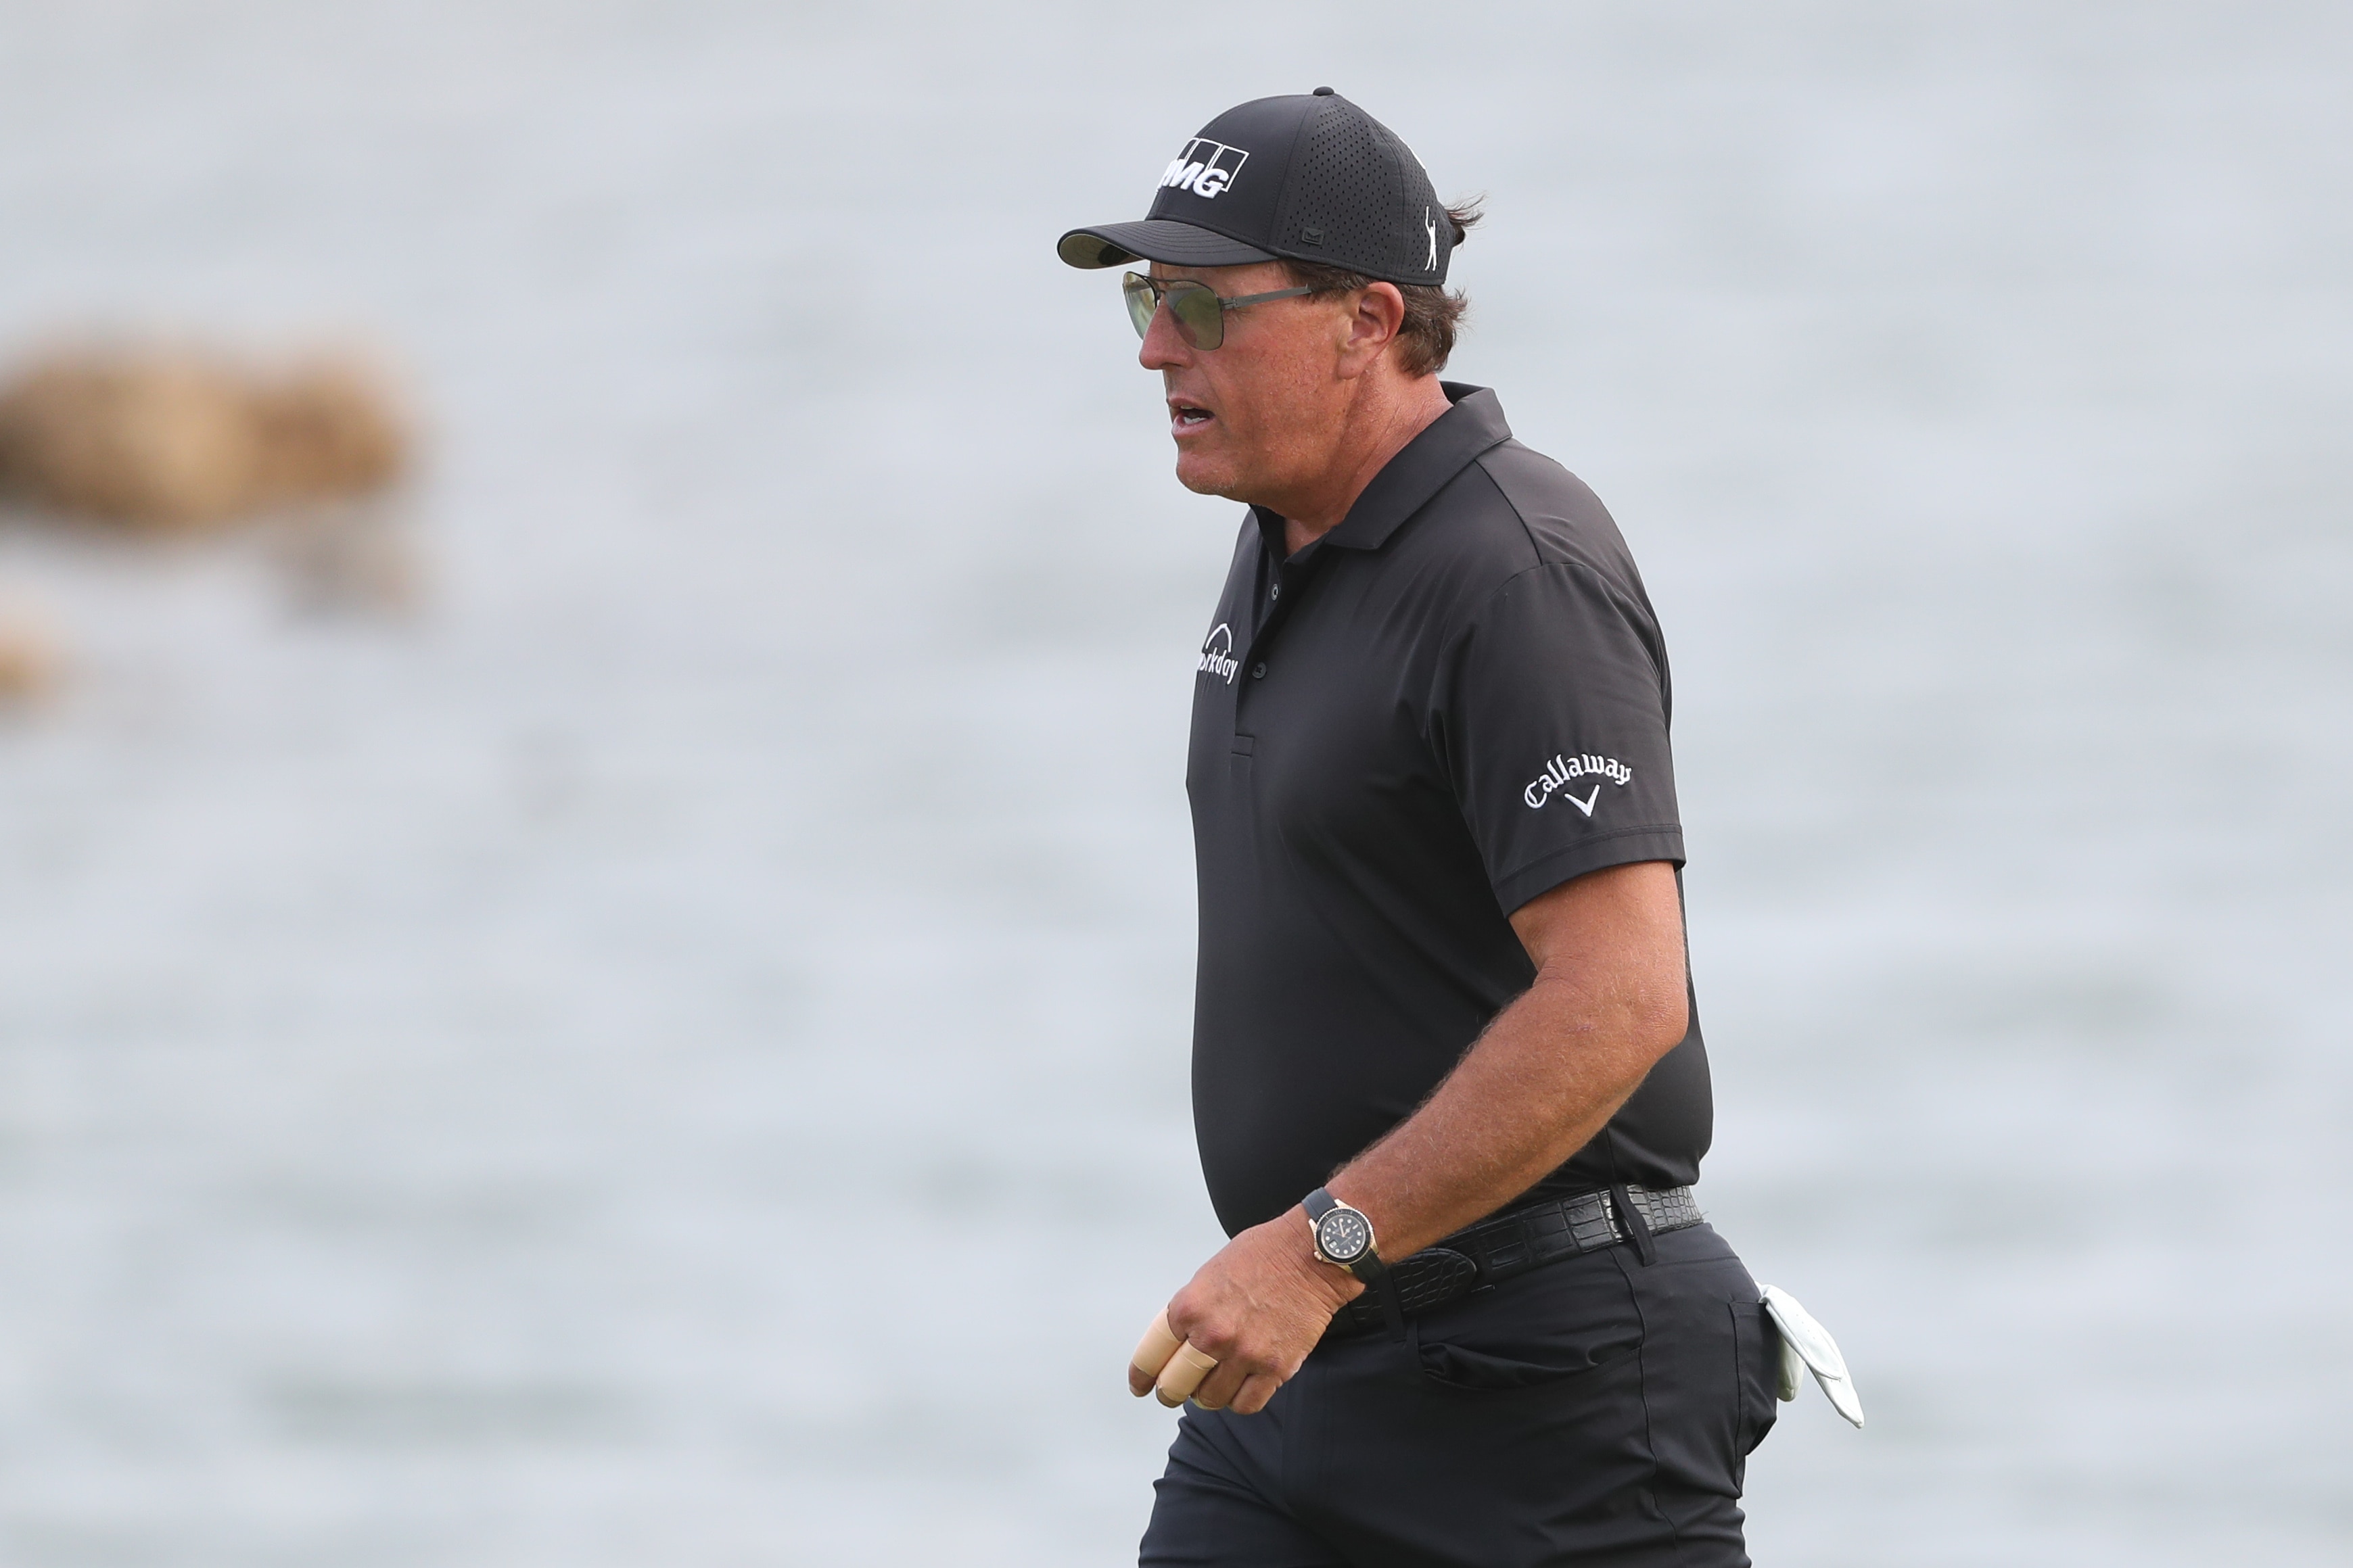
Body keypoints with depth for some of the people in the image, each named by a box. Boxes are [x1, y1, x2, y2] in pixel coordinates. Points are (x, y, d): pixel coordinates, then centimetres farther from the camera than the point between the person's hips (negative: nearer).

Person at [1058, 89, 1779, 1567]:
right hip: (1307, 1351, 9)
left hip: (1541, 1387, -9)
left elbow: (1619, 1001, -26)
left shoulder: (1519, 576, -18)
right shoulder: (1290, 544, 13)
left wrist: (1322, 1246, -27)